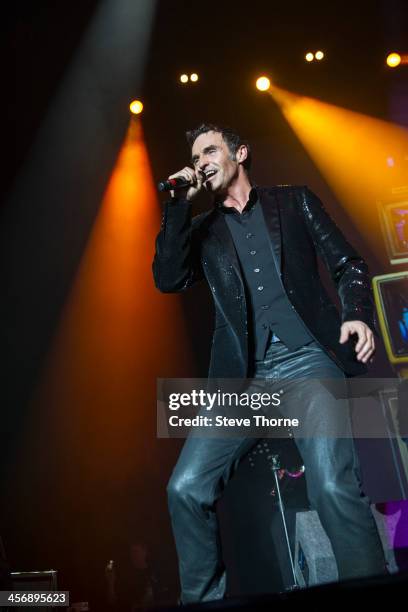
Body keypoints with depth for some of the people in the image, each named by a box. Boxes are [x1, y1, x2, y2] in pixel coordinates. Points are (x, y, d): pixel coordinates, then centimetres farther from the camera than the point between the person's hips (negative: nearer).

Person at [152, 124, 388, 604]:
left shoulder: (294, 201, 17)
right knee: (185, 489, -12)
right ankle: (203, 599, 8)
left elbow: (347, 264, 11)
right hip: (242, 379, 3)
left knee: (333, 486, -23)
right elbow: (168, 280, 5)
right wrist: (179, 203, 3)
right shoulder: (202, 229, 21)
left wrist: (357, 314, -8)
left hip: (309, 361, -2)